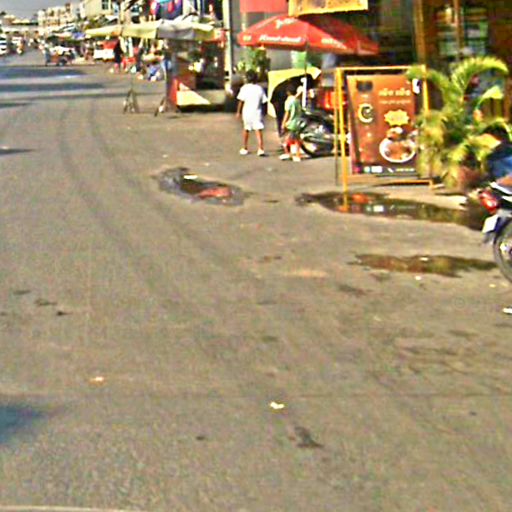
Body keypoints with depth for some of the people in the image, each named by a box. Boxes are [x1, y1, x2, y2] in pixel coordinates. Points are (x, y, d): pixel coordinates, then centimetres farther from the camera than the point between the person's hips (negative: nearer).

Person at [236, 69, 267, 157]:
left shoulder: (244, 88, -6)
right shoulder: (259, 88, -2)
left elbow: (241, 101, -6)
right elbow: (263, 101, -2)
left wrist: (238, 112, 4)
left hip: (247, 112, 0)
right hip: (257, 112, 0)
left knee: (246, 130, 18)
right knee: (258, 130, -6)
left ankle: (245, 148, 29)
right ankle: (260, 149, -20)